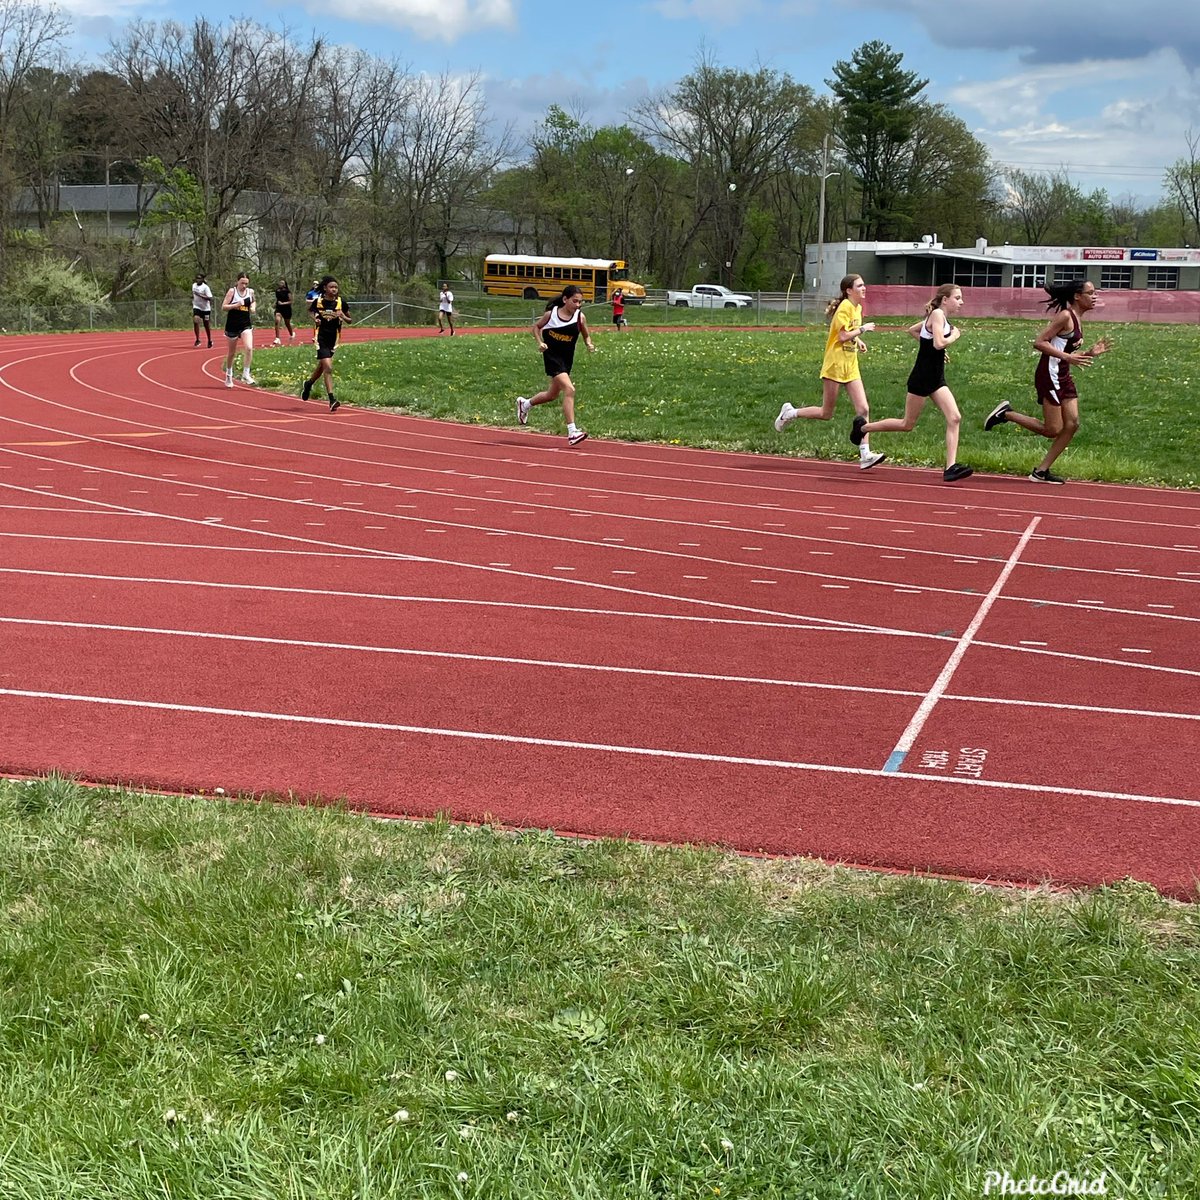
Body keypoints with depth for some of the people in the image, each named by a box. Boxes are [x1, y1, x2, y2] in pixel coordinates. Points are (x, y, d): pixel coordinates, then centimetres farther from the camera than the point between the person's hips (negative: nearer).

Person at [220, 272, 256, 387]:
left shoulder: (251, 291, 3)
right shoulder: (232, 291, -7)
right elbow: (224, 307, -9)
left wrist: (253, 307, 3)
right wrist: (236, 305, -24)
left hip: (246, 325, 2)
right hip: (232, 325, -2)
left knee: (249, 348, -20)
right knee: (231, 353, 11)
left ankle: (246, 374, -12)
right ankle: (228, 375, 31)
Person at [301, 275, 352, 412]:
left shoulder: (341, 303, -3)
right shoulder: (318, 302, -7)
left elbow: (350, 321, 5)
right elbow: (310, 311, 15)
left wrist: (343, 316, -16)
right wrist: (315, 319, -5)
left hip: (333, 339, 4)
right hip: (321, 338, -4)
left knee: (322, 367, 19)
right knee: (328, 367, -17)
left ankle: (309, 383, 49)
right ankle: (331, 399, -17)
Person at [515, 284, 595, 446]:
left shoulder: (580, 317, -3)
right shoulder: (551, 313, -8)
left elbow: (586, 335, 10)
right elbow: (536, 326, 8)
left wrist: (590, 345, -11)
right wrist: (540, 343, -8)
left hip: (567, 359, 5)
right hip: (552, 355, -5)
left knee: (552, 395, 19)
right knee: (569, 389, -22)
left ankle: (525, 403, 49)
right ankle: (572, 432, -21)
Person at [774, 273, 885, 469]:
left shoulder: (858, 308, 12)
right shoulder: (845, 307, -14)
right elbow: (842, 336, -23)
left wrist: (858, 340, 12)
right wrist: (863, 329, -14)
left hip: (851, 367, 8)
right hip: (835, 365, -8)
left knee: (863, 409, -5)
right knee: (826, 414, 1)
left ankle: (865, 455, -6)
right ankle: (790, 413, 23)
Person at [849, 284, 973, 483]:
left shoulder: (940, 317, 14)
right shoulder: (937, 314, -14)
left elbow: (912, 330, 26)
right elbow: (939, 343, -28)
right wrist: (954, 336, -10)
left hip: (936, 378, 9)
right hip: (922, 377, -9)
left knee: (955, 418, -7)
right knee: (907, 424, 3)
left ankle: (950, 467, -12)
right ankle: (863, 426, 21)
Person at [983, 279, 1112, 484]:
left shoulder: (1077, 320, 14)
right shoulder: (1065, 316, -14)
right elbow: (1039, 342, -19)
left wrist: (1091, 353, 9)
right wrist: (1067, 357, -23)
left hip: (1063, 377, 9)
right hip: (1049, 375, -9)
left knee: (1072, 425, 3)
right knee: (1053, 430, -7)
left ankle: (1041, 471, 8)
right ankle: (1006, 414, 6)